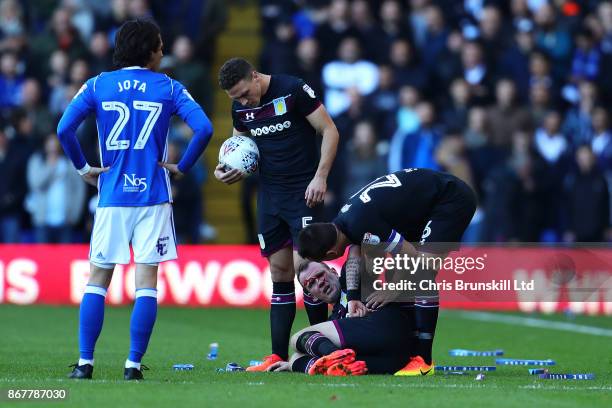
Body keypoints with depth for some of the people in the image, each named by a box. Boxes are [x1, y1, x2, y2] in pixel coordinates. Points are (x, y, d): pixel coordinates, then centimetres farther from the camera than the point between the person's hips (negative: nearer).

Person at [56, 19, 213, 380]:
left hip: (112, 197, 1)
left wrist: (83, 168, 4)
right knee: (146, 282, 1)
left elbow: (64, 128, -8)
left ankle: (85, 363, 3)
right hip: (153, 197, -1)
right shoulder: (168, 88, 1)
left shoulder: (97, 86, 4)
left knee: (98, 279, 9)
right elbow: (204, 129, -10)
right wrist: (181, 167, 1)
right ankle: (134, 365, -4)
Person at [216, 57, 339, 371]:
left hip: (303, 192, -6)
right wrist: (227, 172, -1)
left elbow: (329, 131, -9)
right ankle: (279, 357, 7)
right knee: (279, 273, 6)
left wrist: (320, 177, -16)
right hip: (269, 194, 6)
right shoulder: (240, 108, 5)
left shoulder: (293, 90, -13)